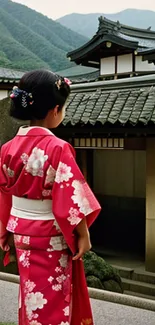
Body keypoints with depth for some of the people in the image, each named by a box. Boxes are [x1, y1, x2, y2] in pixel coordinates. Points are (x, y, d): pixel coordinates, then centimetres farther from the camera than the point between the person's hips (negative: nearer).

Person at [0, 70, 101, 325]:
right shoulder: (57, 148, -23)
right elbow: (72, 199, -20)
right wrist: (83, 235, -8)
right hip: (51, 238, -6)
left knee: (33, 295, 22)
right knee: (52, 302, 9)